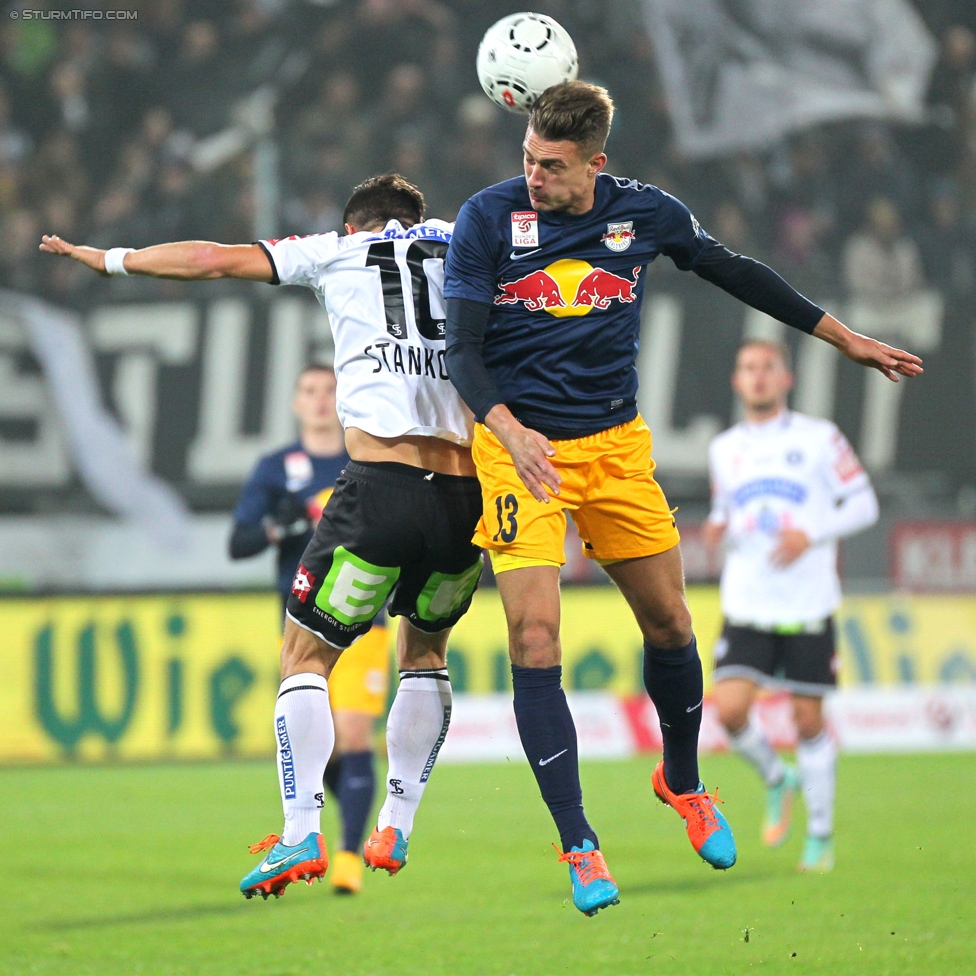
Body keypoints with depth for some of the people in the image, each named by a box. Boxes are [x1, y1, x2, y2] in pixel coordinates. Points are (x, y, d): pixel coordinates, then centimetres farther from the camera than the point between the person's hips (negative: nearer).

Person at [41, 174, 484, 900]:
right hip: (470, 490, 3)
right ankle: (395, 831, 19)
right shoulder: (466, 247, 20)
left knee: (306, 655, 7)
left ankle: (302, 833, -8)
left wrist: (110, 259, 27)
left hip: (382, 480, -3)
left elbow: (213, 259, 17)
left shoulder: (340, 252, 15)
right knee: (425, 652, 25)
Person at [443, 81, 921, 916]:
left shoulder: (645, 214, -4)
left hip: (617, 442, 3)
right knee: (535, 640, -14)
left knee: (669, 621, 10)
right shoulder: (489, 218, -11)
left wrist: (843, 338, 19)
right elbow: (463, 352, -10)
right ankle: (579, 847, -8)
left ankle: (683, 781, 38)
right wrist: (509, 430, -29)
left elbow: (735, 274, 13)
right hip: (520, 445, -3)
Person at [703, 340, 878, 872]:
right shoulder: (723, 449, 11)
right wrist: (718, 529, 0)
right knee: (729, 709, -14)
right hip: (746, 606, 2)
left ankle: (820, 834, 16)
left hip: (808, 607, -2)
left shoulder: (818, 439, 0)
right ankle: (776, 779, 16)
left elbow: (863, 504, 1)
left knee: (808, 719, 1)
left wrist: (811, 535, -14)